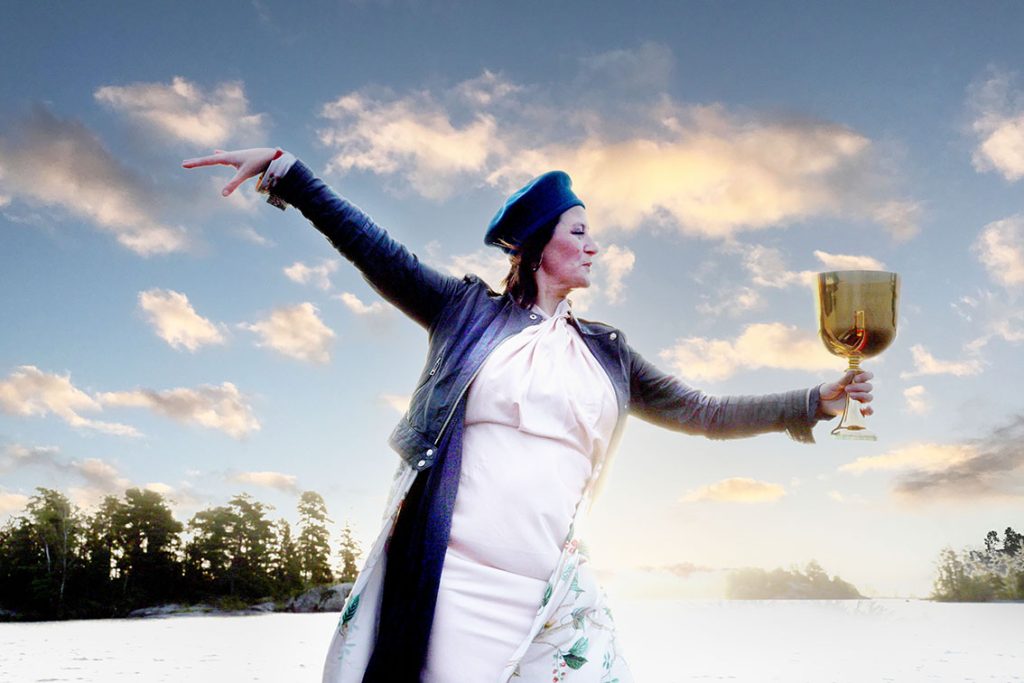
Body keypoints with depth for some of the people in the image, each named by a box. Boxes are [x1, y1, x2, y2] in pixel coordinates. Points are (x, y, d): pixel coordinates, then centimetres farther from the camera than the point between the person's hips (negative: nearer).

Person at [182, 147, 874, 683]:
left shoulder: (607, 353, 19)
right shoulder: (470, 311, 10)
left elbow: (703, 414, 20)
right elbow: (374, 249, 7)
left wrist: (815, 401, 14)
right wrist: (284, 168, 2)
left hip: (555, 596, 3)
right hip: (450, 579, -3)